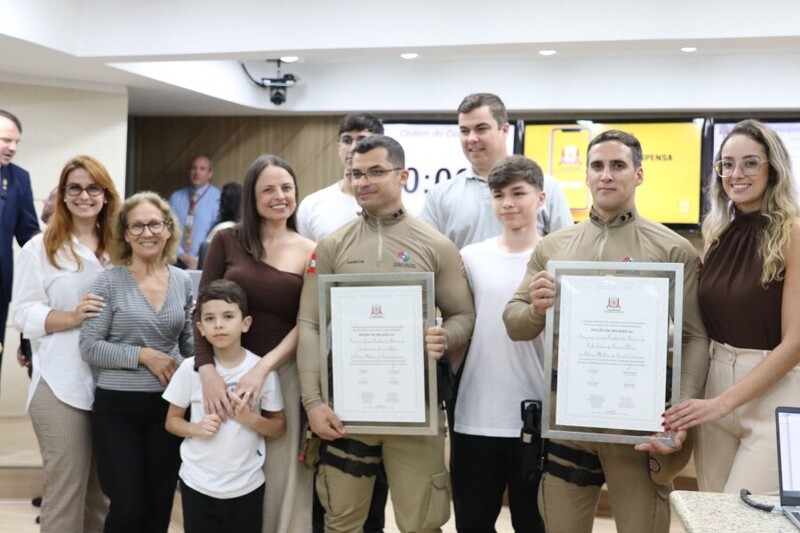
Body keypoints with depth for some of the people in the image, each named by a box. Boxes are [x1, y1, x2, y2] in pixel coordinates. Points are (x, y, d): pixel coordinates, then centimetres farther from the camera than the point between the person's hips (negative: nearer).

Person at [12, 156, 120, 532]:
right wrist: (73, 317, -20)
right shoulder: (41, 248, 1)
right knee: (66, 487, -3)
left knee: (103, 488, 14)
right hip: (62, 384, -4)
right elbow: (24, 314, -5)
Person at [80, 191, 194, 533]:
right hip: (117, 406, -3)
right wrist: (143, 356, -18)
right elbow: (89, 347, -10)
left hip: (169, 404, 4)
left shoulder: (183, 281, 5)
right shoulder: (109, 281, -7)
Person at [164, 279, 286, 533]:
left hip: (247, 485, 0)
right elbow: (172, 420, 4)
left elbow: (279, 427, 1)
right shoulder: (190, 368, -6)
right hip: (197, 483, 1)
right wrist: (196, 428, -15)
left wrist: (251, 419, -18)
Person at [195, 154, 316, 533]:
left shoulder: (309, 253, 2)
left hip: (284, 373, 0)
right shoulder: (227, 241, 2)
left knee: (281, 477, 6)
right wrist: (207, 370, -16)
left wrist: (263, 367, -17)